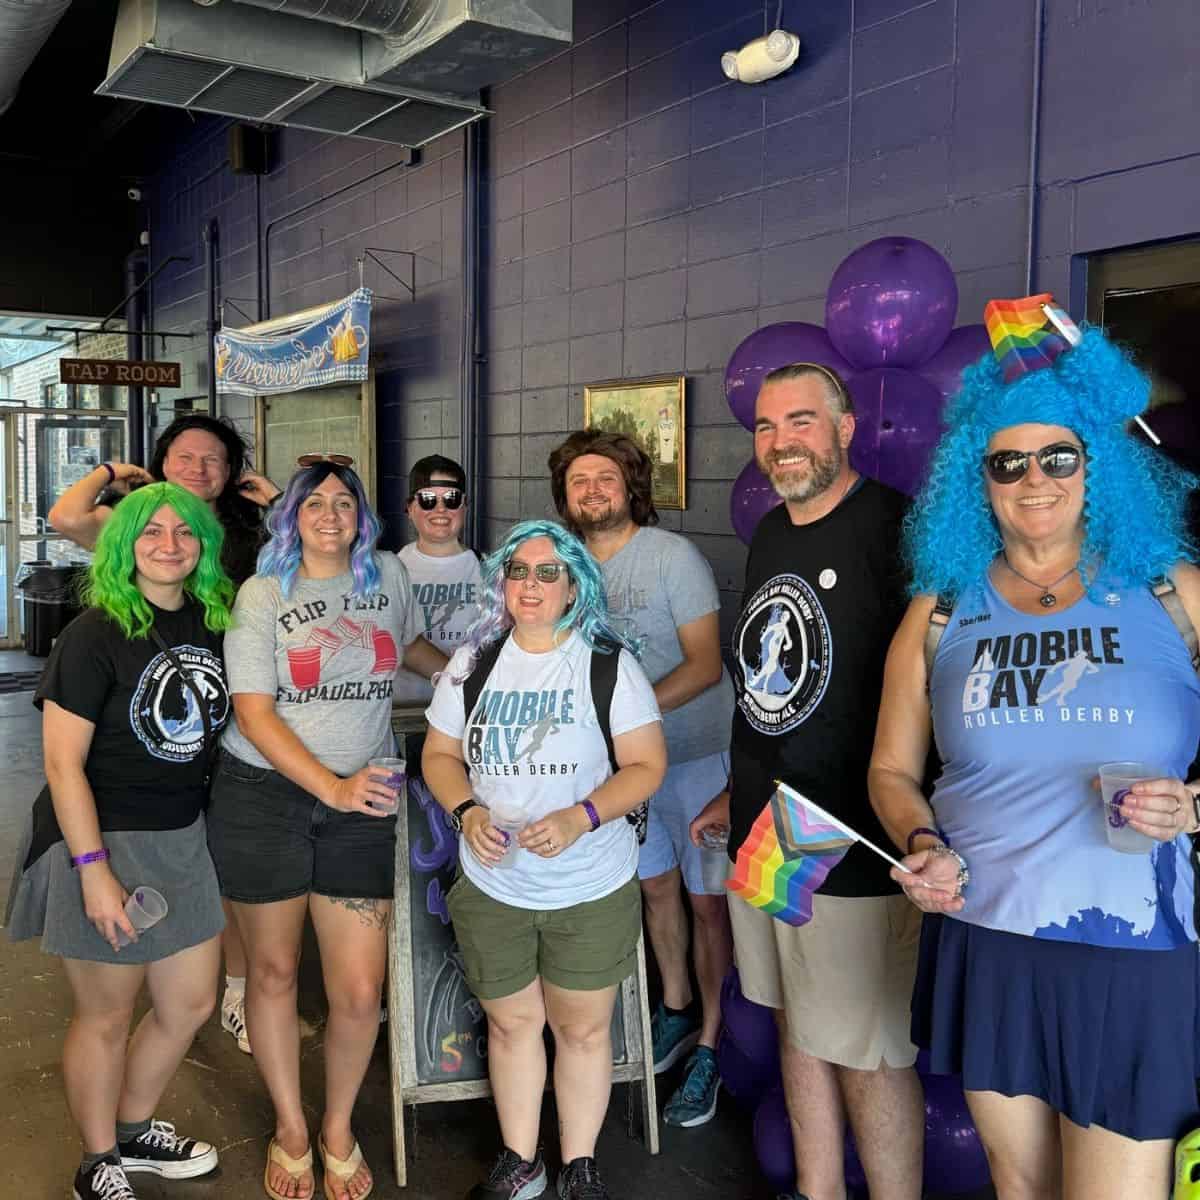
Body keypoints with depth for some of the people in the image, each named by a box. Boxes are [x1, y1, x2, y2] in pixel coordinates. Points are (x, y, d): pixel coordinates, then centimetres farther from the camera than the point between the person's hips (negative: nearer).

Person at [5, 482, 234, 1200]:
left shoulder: (214, 623, 3)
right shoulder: (96, 634, -15)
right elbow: (63, 762, -17)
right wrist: (94, 871, -20)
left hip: (183, 838, 7)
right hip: (103, 842, -6)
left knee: (191, 1004, 17)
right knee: (106, 1018, 10)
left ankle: (135, 1130, 42)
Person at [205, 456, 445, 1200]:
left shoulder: (388, 576, 5)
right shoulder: (261, 595, -6)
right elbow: (254, 714, -12)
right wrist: (333, 787, -23)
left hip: (361, 804, 2)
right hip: (264, 796, -2)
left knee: (361, 990, -1)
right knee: (274, 971, 11)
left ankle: (339, 1129, 27)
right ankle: (291, 1130, 34)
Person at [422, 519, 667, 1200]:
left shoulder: (610, 663, -8)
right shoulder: (473, 663, 1)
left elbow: (646, 766, -9)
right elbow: (440, 754, 8)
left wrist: (579, 817, -24)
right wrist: (467, 812, -12)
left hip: (592, 890, -2)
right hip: (492, 888, 3)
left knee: (582, 1029, 11)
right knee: (512, 1022, 16)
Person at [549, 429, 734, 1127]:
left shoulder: (673, 556, -14)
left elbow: (705, 665, -19)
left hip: (698, 753, -6)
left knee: (708, 902, 0)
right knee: (656, 886, 18)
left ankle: (712, 1046, 13)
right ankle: (676, 1011, 36)